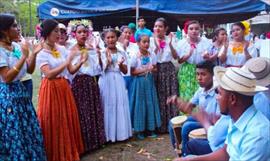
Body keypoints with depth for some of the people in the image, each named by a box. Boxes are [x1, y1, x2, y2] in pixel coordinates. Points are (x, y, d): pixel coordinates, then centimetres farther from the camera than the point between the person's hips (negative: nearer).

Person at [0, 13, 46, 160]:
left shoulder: (17, 46, 6)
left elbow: (30, 70, 11)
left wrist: (34, 53, -4)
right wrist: (23, 56, -24)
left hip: (21, 93, 8)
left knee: (28, 133, 14)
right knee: (14, 136, 4)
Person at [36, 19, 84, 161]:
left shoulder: (62, 49, 5)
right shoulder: (41, 53, -12)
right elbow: (49, 74, -24)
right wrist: (67, 62, -27)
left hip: (64, 87, 6)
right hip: (50, 89, -5)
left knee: (67, 120, 12)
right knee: (53, 123, 3)